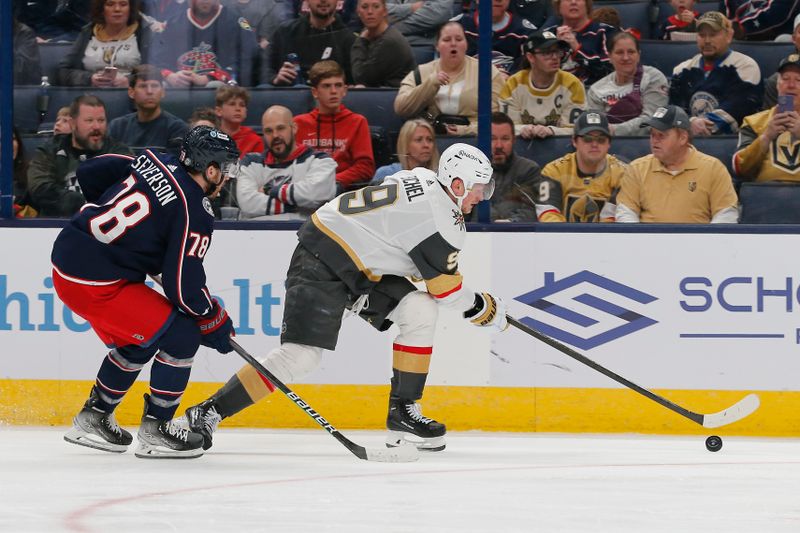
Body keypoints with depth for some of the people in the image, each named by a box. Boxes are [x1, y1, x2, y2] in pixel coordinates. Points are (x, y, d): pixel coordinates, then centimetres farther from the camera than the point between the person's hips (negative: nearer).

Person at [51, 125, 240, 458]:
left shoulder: (153, 162, 7)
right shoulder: (194, 213, -14)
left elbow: (90, 172, 15)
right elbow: (183, 285, -14)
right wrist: (215, 322, 2)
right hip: (95, 284, -9)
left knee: (136, 341, 27)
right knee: (182, 334, -3)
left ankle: (92, 420, 36)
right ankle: (154, 431, 5)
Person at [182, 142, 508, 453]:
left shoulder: (423, 179, 9)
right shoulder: (438, 217, -19)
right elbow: (446, 287, -12)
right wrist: (483, 308, 4)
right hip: (322, 263, -10)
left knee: (420, 311, -1)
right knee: (301, 354, -18)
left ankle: (403, 410, 3)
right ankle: (209, 412, -13)